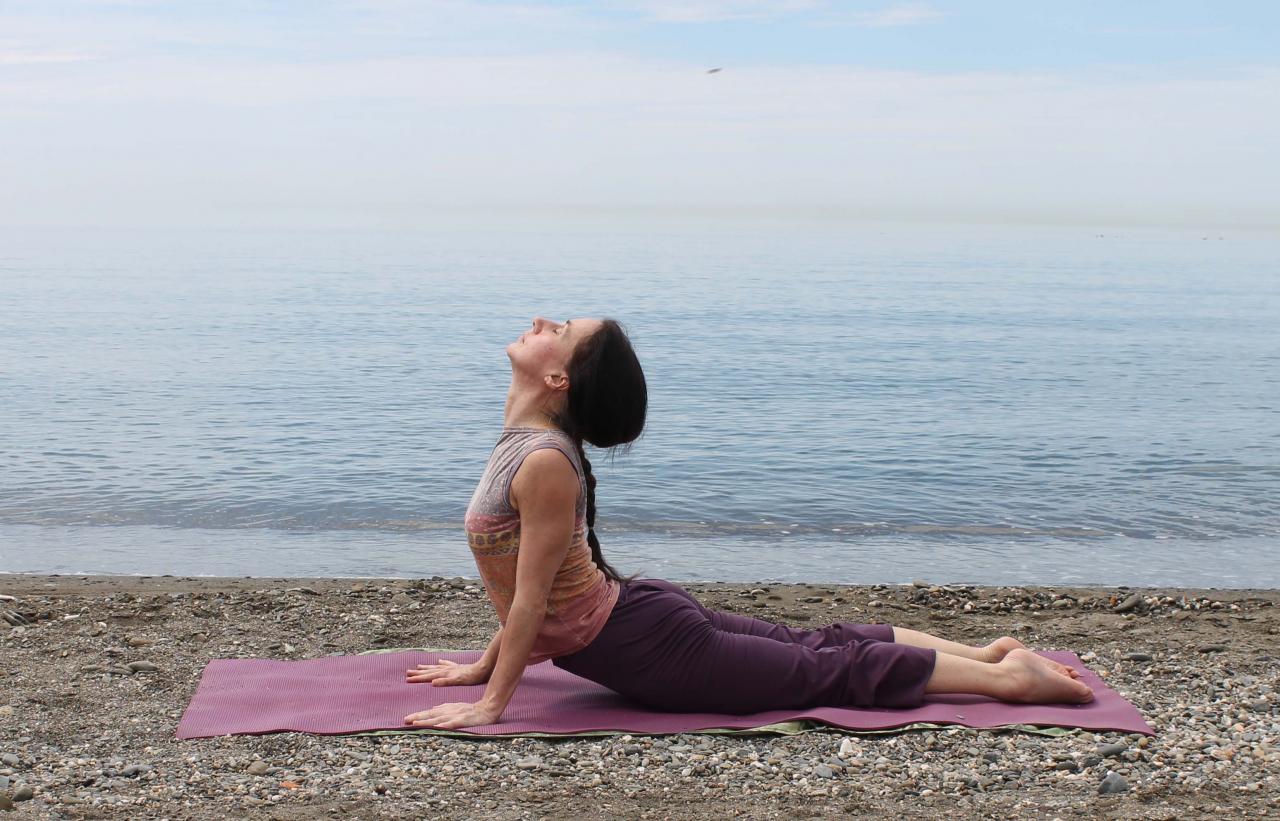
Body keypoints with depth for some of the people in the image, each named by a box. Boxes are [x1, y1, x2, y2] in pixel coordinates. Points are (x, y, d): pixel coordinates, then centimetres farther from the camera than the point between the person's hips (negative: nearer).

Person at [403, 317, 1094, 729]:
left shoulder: (544, 463, -26)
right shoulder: (525, 444, 5)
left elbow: (531, 598, -23)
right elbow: (526, 589, 14)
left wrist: (492, 703, -17)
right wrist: (483, 666, 19)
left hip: (644, 646, -9)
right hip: (640, 614, 9)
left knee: (831, 670, 3)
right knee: (814, 646, 18)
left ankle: (1006, 676, 10)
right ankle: (987, 654, 27)